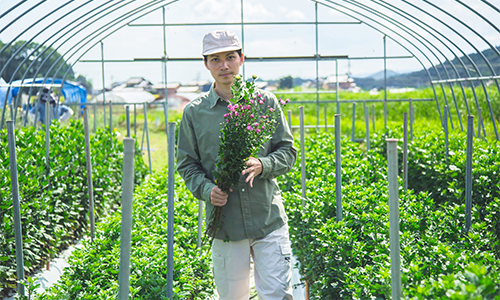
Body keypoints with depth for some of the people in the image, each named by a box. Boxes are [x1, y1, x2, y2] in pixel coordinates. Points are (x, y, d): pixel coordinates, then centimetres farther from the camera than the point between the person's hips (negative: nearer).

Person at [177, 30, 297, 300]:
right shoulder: (194, 112, 4)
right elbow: (187, 164, 8)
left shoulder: (265, 102, 5)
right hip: (224, 221, 1)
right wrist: (206, 189, -12)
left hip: (268, 218, 0)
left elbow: (288, 151, 8)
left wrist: (263, 165, -13)